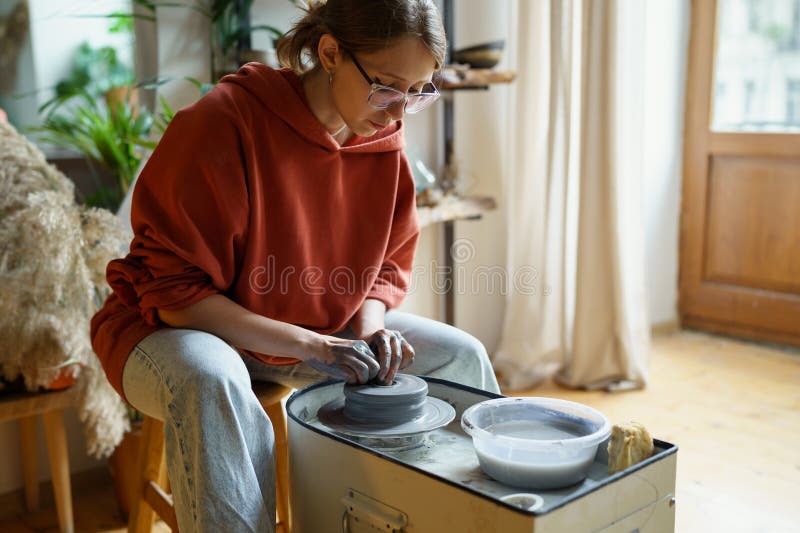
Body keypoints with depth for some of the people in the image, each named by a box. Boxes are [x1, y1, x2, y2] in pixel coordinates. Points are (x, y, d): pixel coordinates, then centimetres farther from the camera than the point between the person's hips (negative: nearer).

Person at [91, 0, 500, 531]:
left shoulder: (384, 137, -7)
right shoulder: (223, 124, -26)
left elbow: (389, 263, 5)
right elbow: (174, 293, -24)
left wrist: (369, 328, -17)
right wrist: (310, 346, -29)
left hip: (320, 331, 6)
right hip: (177, 329, -5)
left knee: (462, 354, -2)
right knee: (211, 381, -41)